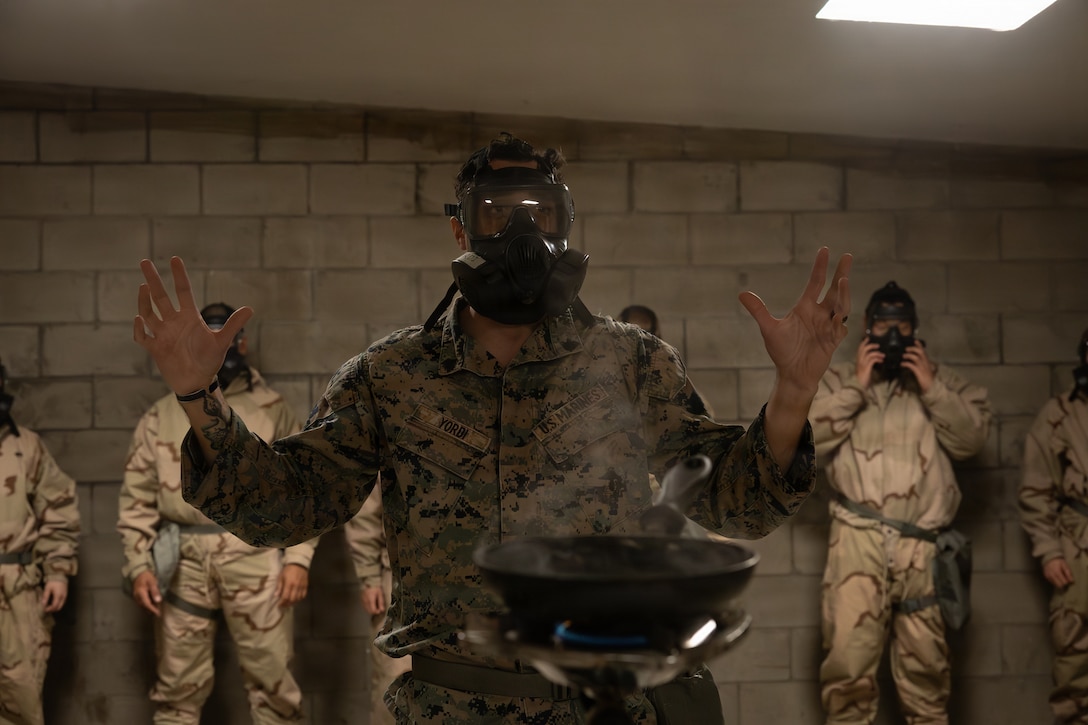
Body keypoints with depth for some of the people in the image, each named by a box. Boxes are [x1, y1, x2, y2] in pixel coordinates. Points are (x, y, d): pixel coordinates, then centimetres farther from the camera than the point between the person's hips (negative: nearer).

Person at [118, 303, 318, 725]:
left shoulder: (272, 410, 10)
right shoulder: (162, 415, 13)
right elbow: (137, 497, 10)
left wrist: (298, 557, -4)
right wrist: (138, 565, 0)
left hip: (254, 556, -1)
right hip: (183, 562, 2)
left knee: (271, 680, 0)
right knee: (178, 685, 6)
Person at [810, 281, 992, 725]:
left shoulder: (942, 380, 15)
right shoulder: (838, 380, 13)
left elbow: (972, 438, 4)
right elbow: (808, 437, -1)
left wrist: (932, 388, -5)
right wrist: (855, 388, -6)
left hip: (922, 543, 1)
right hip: (858, 539, -1)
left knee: (925, 662, 8)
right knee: (848, 653, -9)